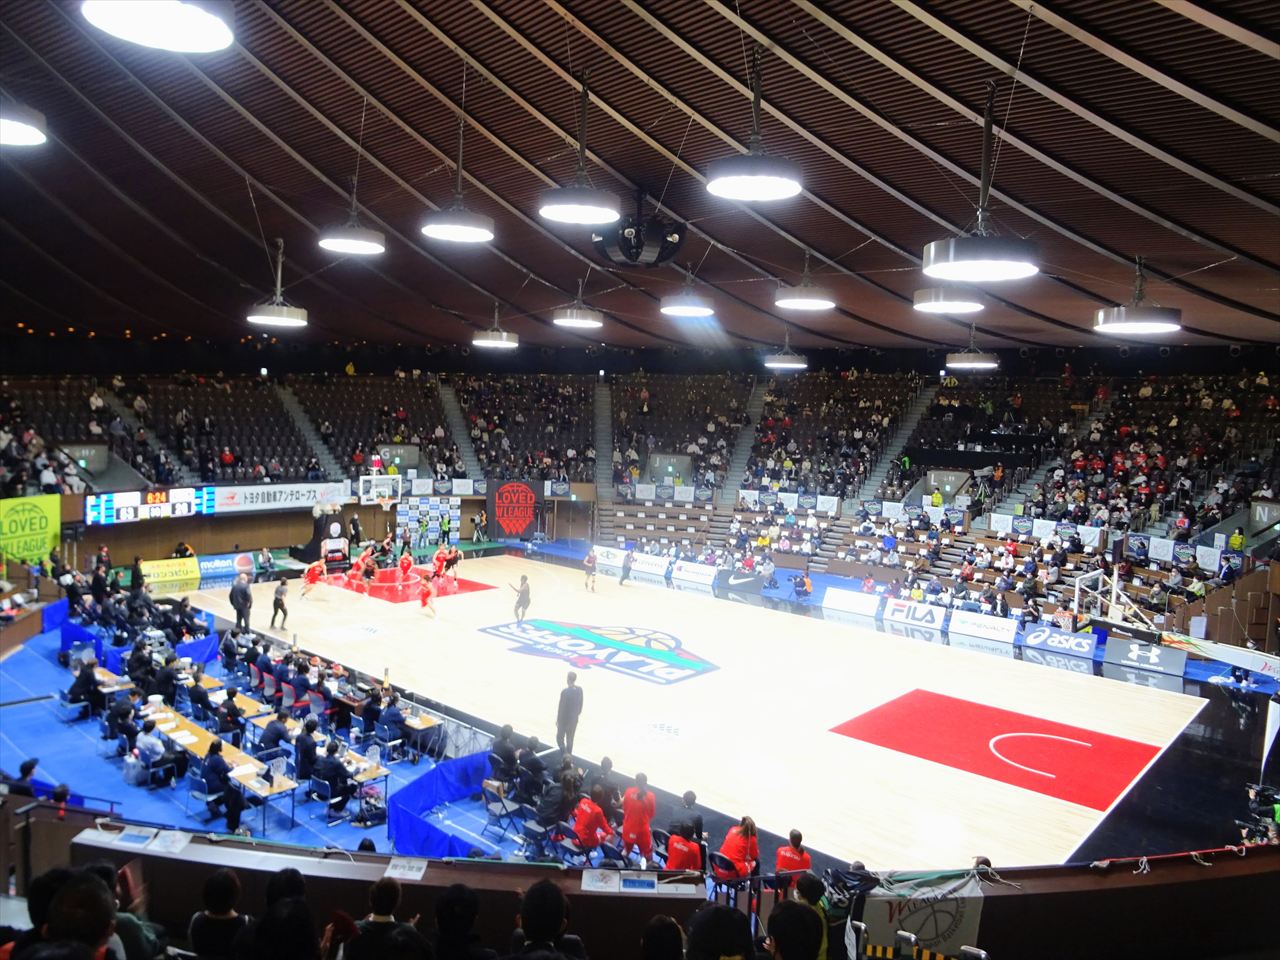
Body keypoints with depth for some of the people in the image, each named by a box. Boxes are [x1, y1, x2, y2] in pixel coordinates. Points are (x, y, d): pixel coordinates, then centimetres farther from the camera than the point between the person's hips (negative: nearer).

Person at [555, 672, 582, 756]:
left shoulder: (565, 692, -25)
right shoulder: (579, 689, -8)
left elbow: (561, 707, -18)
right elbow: (580, 704, 3)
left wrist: (557, 720, -5)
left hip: (564, 719, -5)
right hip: (574, 719, 5)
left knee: (560, 738, 11)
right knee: (570, 739, 20)